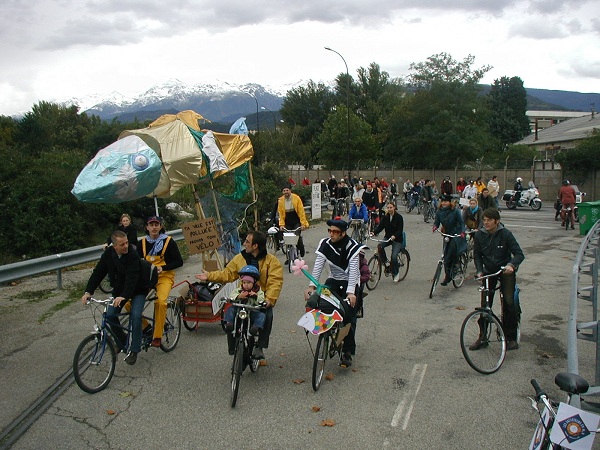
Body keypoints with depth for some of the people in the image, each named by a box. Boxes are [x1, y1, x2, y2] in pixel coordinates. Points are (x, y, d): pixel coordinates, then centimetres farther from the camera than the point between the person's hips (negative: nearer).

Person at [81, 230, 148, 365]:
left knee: (135, 316, -23)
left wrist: (123, 296, -49)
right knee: (110, 315, -7)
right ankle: (122, 343, 16)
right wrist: (88, 291, -21)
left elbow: (132, 278, -36)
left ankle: (134, 350, -8)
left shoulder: (133, 255, -27)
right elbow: (98, 273, -9)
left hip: (137, 290, -5)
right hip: (119, 290, 5)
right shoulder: (108, 254, -10)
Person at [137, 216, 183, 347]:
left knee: (161, 302, -30)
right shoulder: (142, 243, 8)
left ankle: (157, 336, -15)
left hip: (164, 277, -4)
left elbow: (179, 262, -4)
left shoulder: (168, 242, -2)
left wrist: (162, 268, -17)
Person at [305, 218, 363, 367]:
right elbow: (318, 265, -16)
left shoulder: (352, 246, -19)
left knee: (349, 315, -13)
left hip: (350, 282, -4)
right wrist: (312, 285, -29)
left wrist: (350, 292, -38)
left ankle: (347, 352, -4)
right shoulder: (325, 244, -9)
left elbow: (353, 270, -27)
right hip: (333, 280, 4)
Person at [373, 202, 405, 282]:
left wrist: (394, 236, -34)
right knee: (379, 246, -27)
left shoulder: (399, 217, -10)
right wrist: (374, 233, -21)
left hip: (397, 240, -4)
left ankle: (396, 273, 7)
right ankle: (384, 261, -5)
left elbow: (400, 230, -16)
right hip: (387, 237, 4)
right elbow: (380, 226, -3)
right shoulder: (385, 217, 3)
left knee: (394, 257, -17)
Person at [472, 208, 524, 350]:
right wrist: (479, 271, -10)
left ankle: (511, 337, 2)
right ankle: (482, 336, 11)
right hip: (488, 271, 3)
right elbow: (477, 255, 4)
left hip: (506, 270, -3)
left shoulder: (505, 234, -15)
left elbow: (519, 254, -17)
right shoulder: (479, 235, -7)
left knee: (509, 302, -13)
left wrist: (511, 265, -37)